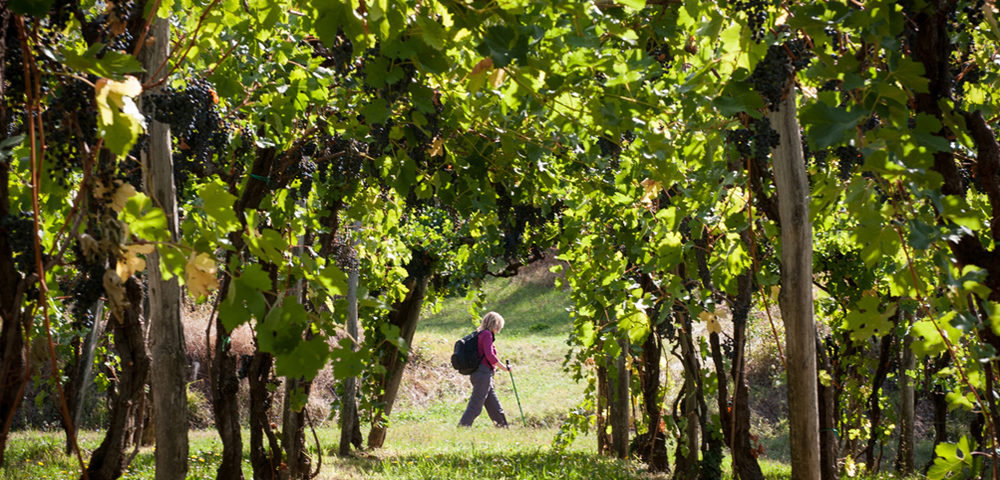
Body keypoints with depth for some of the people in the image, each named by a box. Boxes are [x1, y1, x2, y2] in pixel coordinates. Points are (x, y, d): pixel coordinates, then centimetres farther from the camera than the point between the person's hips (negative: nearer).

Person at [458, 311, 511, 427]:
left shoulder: (480, 334, 18)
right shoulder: (487, 334, -10)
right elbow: (490, 355, -20)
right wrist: (504, 367, -13)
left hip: (477, 373, 10)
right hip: (484, 373, -10)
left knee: (494, 406, 14)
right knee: (475, 405, -9)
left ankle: (502, 426, 19)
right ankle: (462, 427, -11)